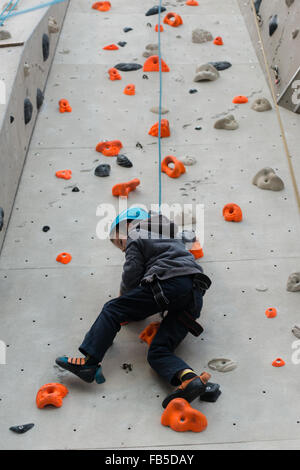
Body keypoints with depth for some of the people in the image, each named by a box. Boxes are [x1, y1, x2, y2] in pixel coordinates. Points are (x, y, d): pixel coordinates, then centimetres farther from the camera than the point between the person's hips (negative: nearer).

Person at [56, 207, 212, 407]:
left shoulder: (134, 238, 11)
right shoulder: (168, 229, 35)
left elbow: (131, 277, 1)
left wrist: (124, 297, 24)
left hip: (171, 282, -8)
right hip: (196, 293, 8)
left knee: (112, 309, 0)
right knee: (158, 352, -1)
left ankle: (90, 361, -13)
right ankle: (190, 380, -27)